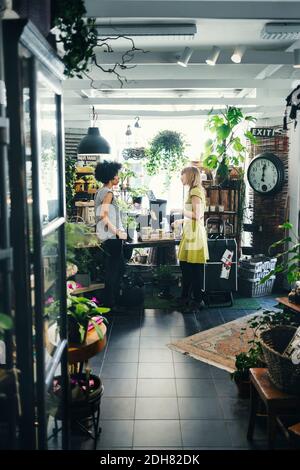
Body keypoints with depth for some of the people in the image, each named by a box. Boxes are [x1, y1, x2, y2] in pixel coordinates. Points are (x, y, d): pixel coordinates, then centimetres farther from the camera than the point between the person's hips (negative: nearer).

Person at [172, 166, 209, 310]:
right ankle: (185, 297, 21)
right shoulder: (194, 191, 16)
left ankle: (198, 299, 4)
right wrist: (182, 221, 23)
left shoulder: (195, 191, -12)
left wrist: (183, 211, -7)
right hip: (190, 232, 10)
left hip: (194, 233, -10)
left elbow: (197, 215, -20)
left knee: (194, 268, -4)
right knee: (185, 265, 13)